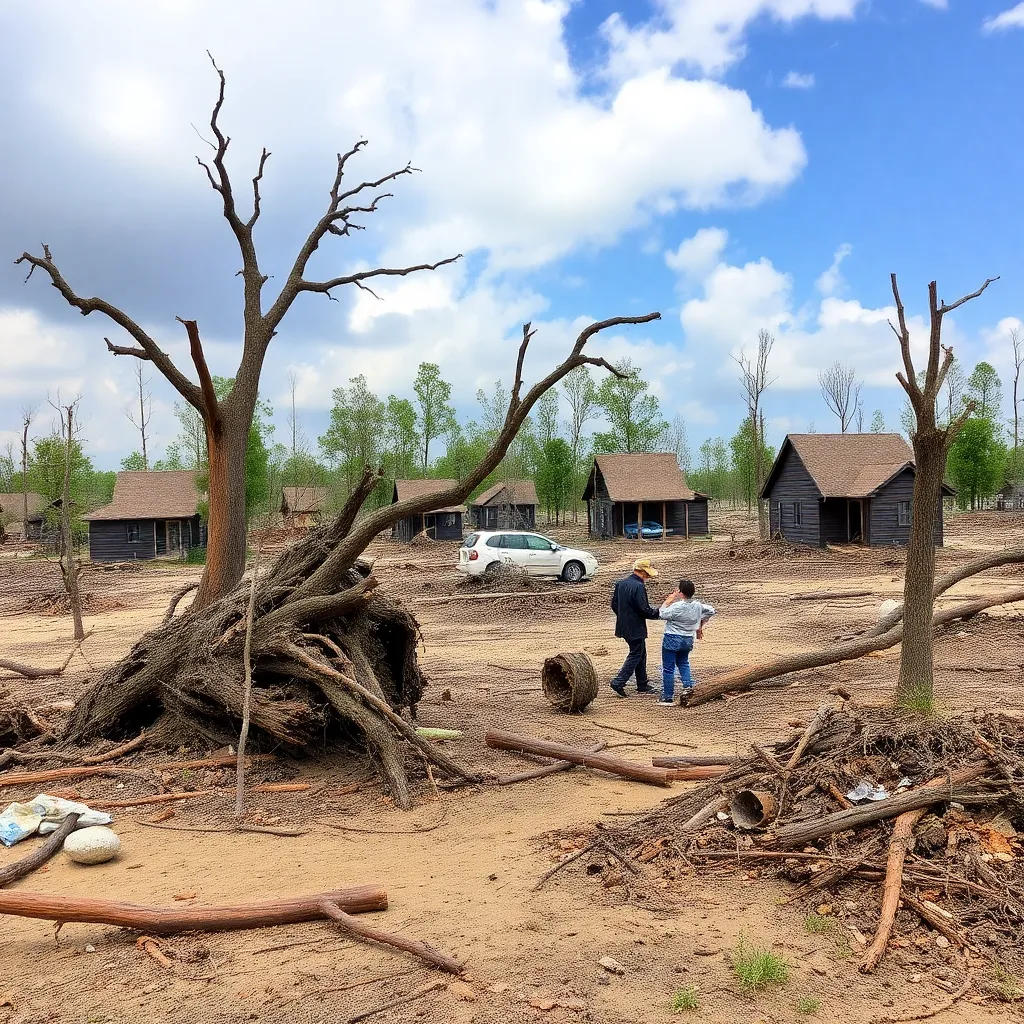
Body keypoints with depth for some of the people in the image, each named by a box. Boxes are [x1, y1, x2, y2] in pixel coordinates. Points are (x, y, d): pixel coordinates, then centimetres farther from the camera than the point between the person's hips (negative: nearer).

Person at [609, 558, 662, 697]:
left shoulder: (620, 584, 5)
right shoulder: (638, 587, -21)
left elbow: (614, 605, 11)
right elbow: (645, 611, -21)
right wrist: (659, 612, -7)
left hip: (624, 627, 9)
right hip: (636, 629, -9)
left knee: (641, 654, 19)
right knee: (635, 655, 3)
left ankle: (642, 685, 26)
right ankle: (619, 682, -2)